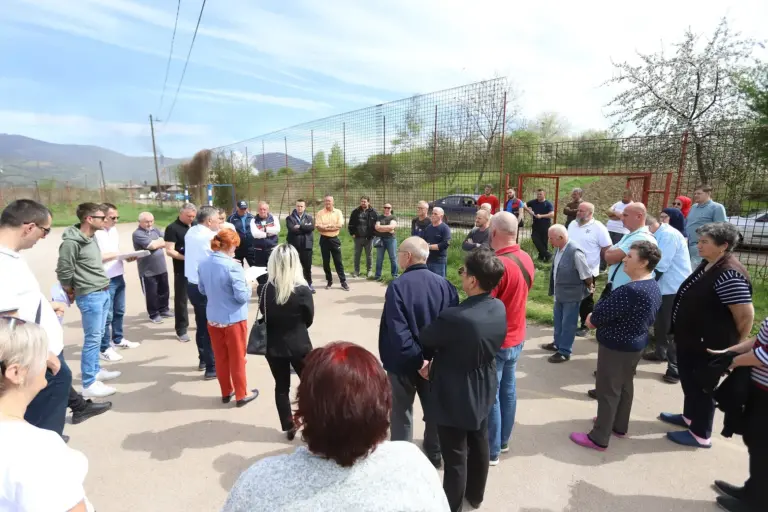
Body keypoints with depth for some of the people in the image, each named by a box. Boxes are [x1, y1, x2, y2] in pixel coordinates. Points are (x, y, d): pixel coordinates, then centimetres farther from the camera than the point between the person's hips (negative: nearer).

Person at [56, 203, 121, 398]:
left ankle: (96, 371, 32)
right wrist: (71, 292, 1)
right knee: (92, 339, -3)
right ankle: (88, 384, 7)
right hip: (90, 296, -8)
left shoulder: (92, 237, 9)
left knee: (98, 336, 18)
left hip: (104, 293, 9)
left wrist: (103, 289, 11)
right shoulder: (71, 242, -18)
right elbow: (63, 272, -14)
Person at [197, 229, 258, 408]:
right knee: (237, 359, 10)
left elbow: (202, 290, 11)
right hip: (233, 319, -6)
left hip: (213, 319, 6)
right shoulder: (233, 266, -24)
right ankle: (241, 395, 25)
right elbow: (242, 296, -21)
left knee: (220, 358, 19)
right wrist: (248, 286, -3)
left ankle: (226, 392, 34)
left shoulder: (203, 264, -3)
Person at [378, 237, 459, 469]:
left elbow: (397, 331, -25)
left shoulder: (397, 286, -21)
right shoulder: (444, 284, -8)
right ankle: (435, 455, 41)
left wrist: (417, 359, -18)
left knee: (402, 413, 15)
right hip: (435, 360, 4)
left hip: (404, 362, -4)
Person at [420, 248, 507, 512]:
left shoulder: (454, 317, -34)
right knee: (479, 445, 26)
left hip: (455, 397, -7)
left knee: (455, 457, 13)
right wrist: (437, 363, 2)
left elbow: (423, 340, -16)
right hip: (483, 392, 8)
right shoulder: (500, 308, -9)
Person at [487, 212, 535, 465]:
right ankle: (503, 440, 35)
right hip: (517, 337, 8)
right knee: (508, 390, 19)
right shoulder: (526, 259, 0)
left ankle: (491, 451, 20)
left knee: (490, 396, 6)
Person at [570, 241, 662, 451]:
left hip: (617, 347, -10)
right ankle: (619, 426, 40)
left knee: (608, 391, 2)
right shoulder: (654, 286, 3)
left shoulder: (630, 290, -30)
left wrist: (591, 319, -2)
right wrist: (598, 320, 5)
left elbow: (601, 313, -26)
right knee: (625, 385, 23)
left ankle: (599, 438, 15)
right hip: (637, 343, 10)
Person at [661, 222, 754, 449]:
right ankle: (689, 416, 44)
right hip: (690, 339, 9)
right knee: (689, 380, 23)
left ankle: (701, 435, 25)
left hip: (708, 345, -9)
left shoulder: (729, 274, -27)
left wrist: (734, 345, -10)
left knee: (702, 386, 7)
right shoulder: (708, 264, 4)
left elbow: (746, 315, -25)